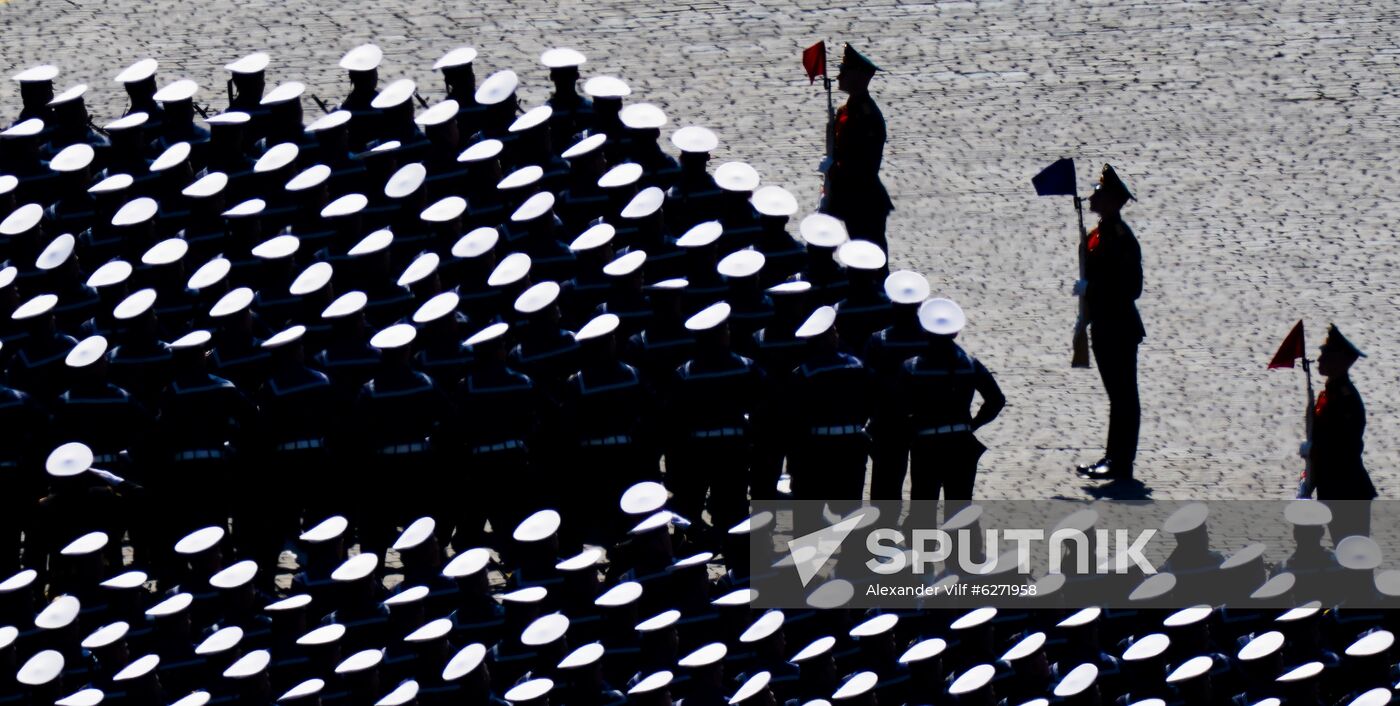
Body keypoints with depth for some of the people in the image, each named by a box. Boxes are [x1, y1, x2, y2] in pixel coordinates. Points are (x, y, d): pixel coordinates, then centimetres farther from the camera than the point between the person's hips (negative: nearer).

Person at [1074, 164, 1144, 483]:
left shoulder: (1121, 237, -17)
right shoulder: (1099, 235, 12)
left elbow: (1131, 286, -21)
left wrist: (1090, 288, -19)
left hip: (1119, 329, -10)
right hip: (1105, 327, 10)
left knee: (1123, 396, -4)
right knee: (1118, 395, 15)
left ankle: (1120, 463, -2)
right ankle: (1114, 458, 21)